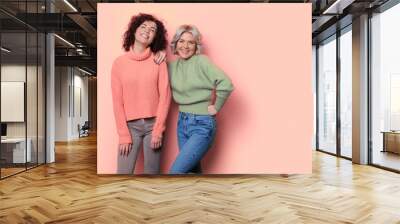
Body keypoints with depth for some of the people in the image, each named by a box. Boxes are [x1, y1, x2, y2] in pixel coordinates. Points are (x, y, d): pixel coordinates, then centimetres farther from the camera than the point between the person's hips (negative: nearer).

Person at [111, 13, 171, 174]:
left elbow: (165, 96, -3)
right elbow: (117, 102, 0)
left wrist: (158, 130, -8)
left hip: (153, 124, 0)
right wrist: (124, 135, -5)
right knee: (123, 172, -1)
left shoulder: (158, 61, 1)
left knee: (152, 171, 9)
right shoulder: (119, 63, 1)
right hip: (131, 126, 0)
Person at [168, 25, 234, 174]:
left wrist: (216, 107, -13)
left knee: (175, 172, -9)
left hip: (202, 124, -7)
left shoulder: (201, 61, -13)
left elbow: (226, 84, -24)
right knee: (192, 170, 16)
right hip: (182, 122, 7)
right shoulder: (172, 65, 6)